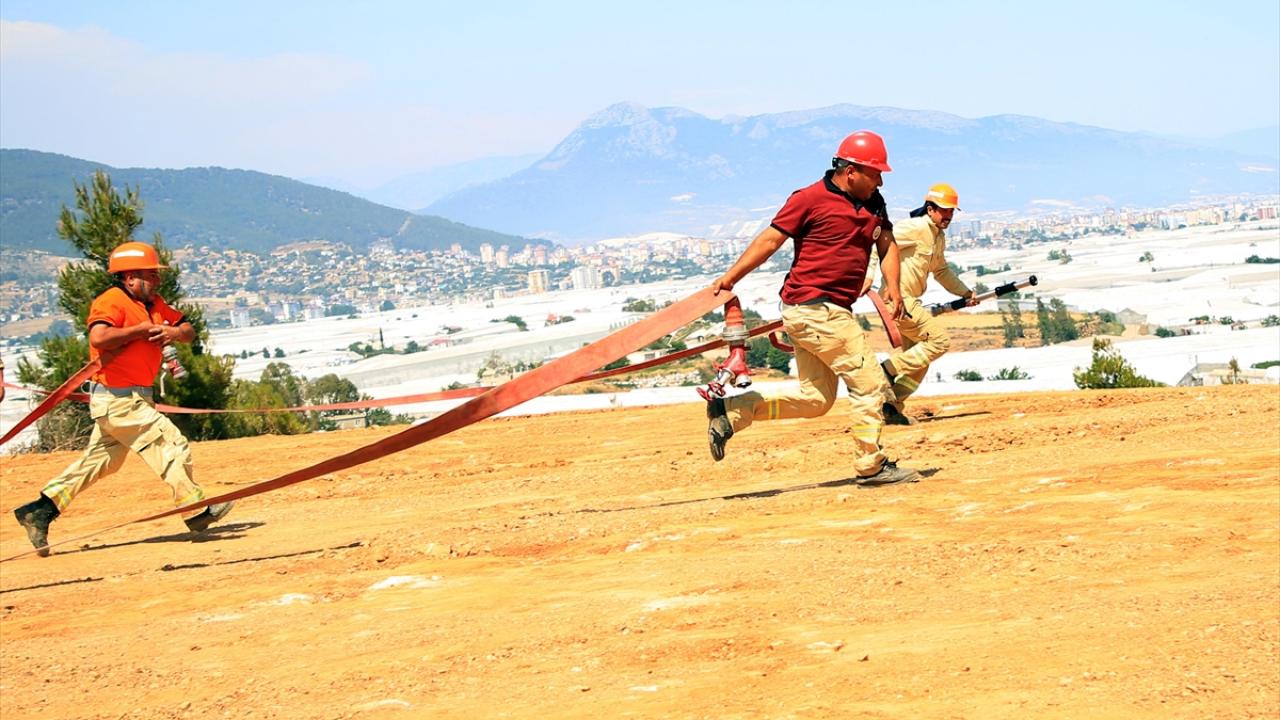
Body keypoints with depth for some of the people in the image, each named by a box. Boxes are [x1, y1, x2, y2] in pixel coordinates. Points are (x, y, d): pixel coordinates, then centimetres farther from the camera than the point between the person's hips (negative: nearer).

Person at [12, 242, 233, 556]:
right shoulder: (111, 301, -14)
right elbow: (99, 337, -32)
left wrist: (174, 332, -8)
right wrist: (140, 330, -21)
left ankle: (39, 511, 15)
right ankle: (196, 511, 3)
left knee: (101, 462, 13)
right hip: (118, 399, -10)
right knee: (173, 447, -6)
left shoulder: (153, 304, 14)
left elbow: (189, 330, 15)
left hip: (134, 398, 10)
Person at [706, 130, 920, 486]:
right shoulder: (810, 199, -10)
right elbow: (770, 240, -10)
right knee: (870, 383, -6)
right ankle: (872, 465, 3)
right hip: (813, 307, -9)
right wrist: (729, 278, -14)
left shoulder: (873, 204, 13)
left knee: (816, 399, 12)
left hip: (832, 311, 9)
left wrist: (892, 285, -6)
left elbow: (887, 243, 13)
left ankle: (730, 411, 12)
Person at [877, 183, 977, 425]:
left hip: (909, 303, 10)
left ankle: (890, 406, 15)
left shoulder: (939, 237, 16)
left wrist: (966, 293, 25)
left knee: (918, 362, 12)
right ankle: (888, 369, -11)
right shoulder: (915, 228, -14)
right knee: (939, 340, -14)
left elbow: (941, 271, 32)